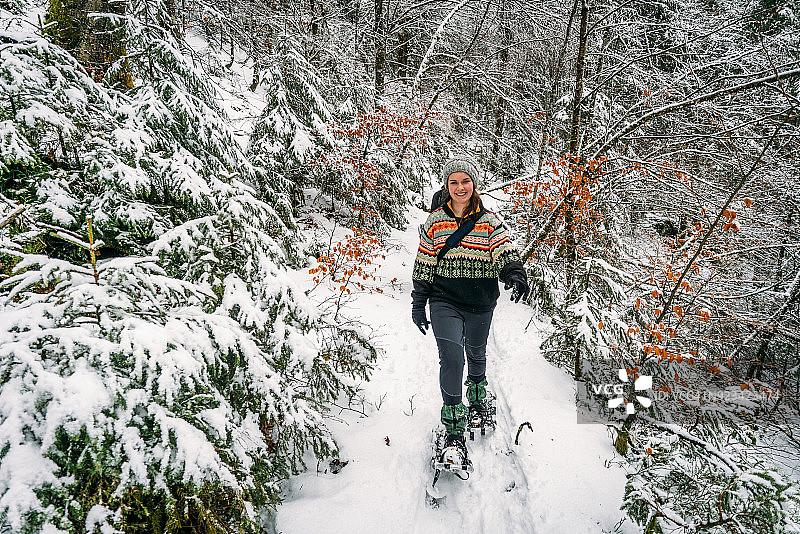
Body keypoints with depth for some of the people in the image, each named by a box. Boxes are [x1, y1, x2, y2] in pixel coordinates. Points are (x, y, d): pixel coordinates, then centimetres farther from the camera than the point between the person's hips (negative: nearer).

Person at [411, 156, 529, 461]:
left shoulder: (489, 222, 1)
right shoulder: (435, 222, 1)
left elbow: (505, 252, -13)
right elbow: (423, 267, 4)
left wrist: (516, 274, -34)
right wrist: (418, 305, 4)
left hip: (481, 303, 2)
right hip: (444, 301, -1)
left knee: (476, 353, 21)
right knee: (452, 356, -18)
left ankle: (477, 390, 53)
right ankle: (454, 429, -8)